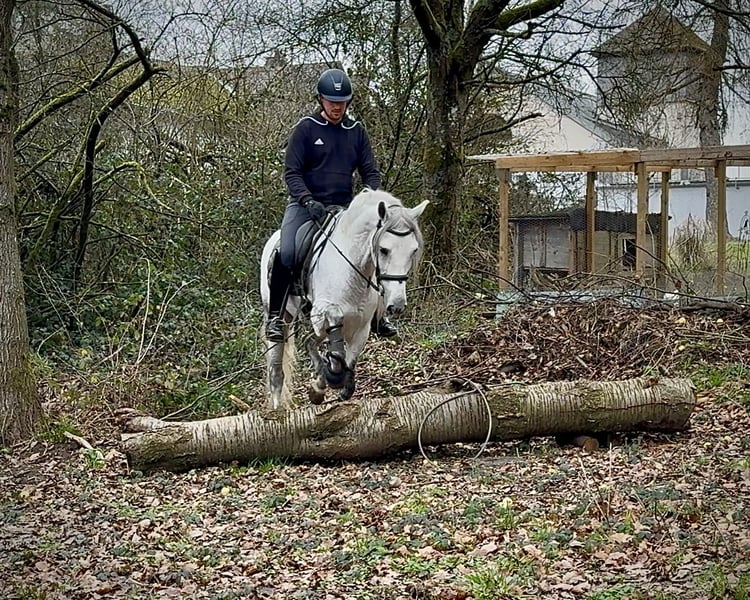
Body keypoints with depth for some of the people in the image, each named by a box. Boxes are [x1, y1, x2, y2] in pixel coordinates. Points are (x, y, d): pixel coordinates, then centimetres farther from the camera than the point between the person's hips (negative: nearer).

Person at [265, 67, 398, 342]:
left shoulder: (356, 131, 10)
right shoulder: (306, 128, -1)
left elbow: (371, 172, 10)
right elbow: (292, 173, -5)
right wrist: (308, 201, -21)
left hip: (343, 206, 4)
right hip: (305, 204, -4)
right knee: (286, 253, -26)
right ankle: (275, 315, -9)